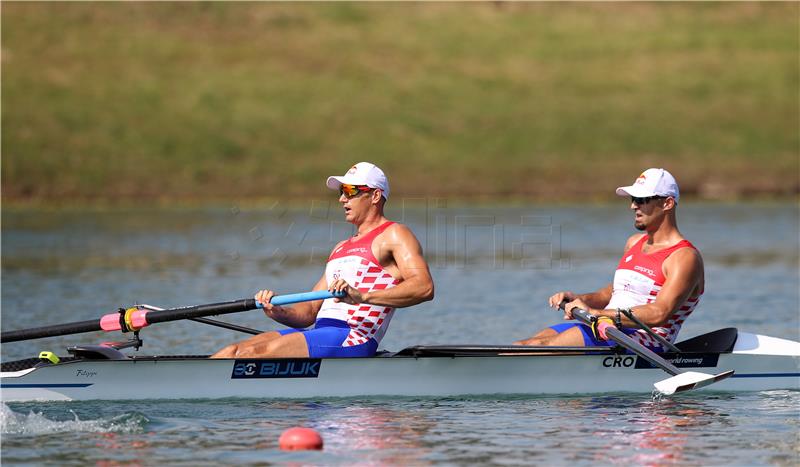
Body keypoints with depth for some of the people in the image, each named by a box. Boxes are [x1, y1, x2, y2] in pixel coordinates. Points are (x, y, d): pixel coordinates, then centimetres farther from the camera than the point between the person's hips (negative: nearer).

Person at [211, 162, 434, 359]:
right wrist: (278, 312, 1)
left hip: (354, 339, -8)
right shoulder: (341, 248, 29)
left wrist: (363, 297, -28)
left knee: (255, 352, -23)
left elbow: (424, 287, -16)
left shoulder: (394, 235, 2)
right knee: (234, 351, -8)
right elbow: (309, 312, 25)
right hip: (320, 332, 8)